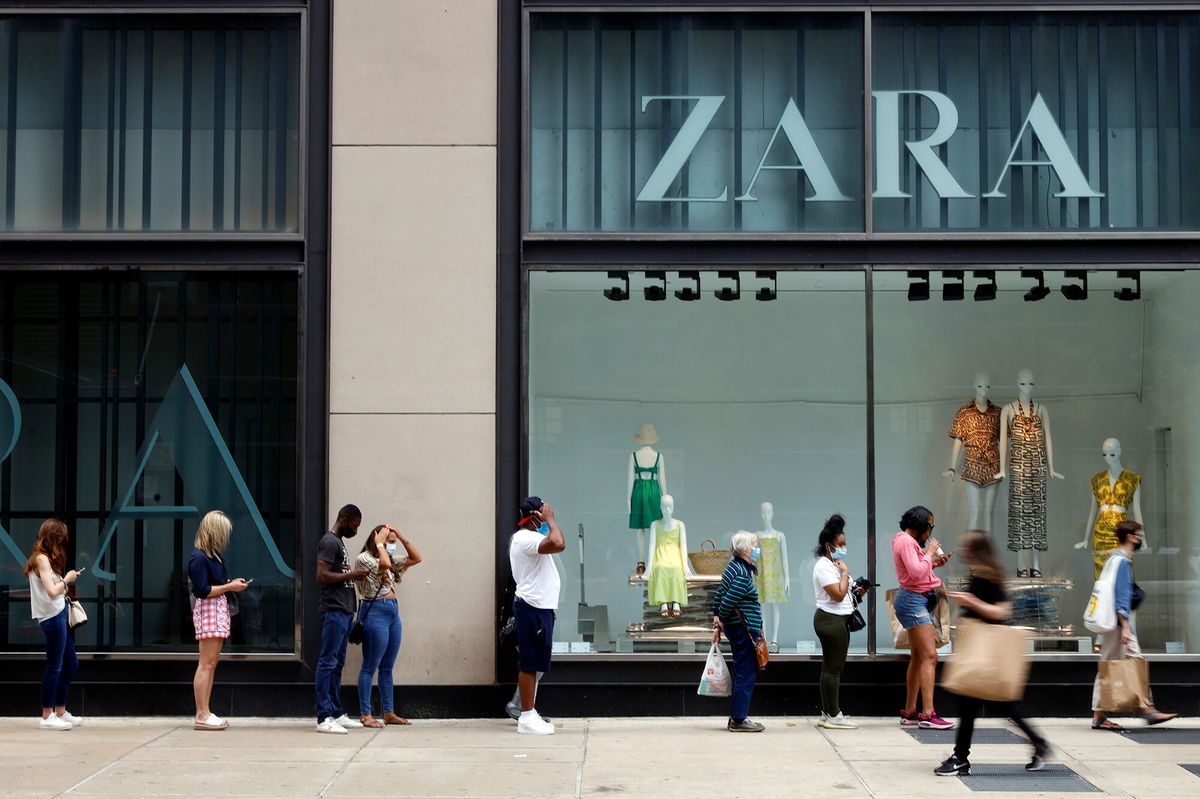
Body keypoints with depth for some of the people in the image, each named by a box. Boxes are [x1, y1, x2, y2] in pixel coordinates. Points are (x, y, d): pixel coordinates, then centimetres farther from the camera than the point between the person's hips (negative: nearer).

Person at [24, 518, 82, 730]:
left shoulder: (45, 559, 16)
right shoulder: (42, 559, -13)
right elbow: (52, 591, -22)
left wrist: (67, 581, 3)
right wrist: (66, 579, -9)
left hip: (60, 615, 10)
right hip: (52, 617, -10)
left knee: (71, 664, 15)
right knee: (54, 666, -4)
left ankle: (60, 712, 24)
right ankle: (47, 716, 3)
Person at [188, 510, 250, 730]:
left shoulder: (212, 555, 14)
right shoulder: (199, 558, -15)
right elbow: (203, 590, -18)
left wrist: (232, 583, 6)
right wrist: (229, 586, -13)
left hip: (219, 609, 10)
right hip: (208, 610, -10)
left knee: (212, 662, 11)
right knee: (207, 663, -9)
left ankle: (204, 713, 14)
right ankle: (202, 715, -7)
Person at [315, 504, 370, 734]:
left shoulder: (339, 542, 21)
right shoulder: (329, 542, -11)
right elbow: (322, 576, -20)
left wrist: (354, 575, 14)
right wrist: (350, 575, -14)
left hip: (344, 611, 10)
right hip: (334, 611, -10)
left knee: (338, 663, 12)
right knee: (328, 662, -10)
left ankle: (337, 714, 16)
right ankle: (324, 718, -11)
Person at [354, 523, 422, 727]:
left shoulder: (392, 560, 17)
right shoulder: (363, 558, -7)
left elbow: (416, 558, 19)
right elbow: (384, 564, -24)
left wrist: (403, 538, 10)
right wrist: (379, 544, -9)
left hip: (393, 613, 8)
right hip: (375, 612, -8)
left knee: (387, 667, 11)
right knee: (370, 666, -5)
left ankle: (389, 713, 15)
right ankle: (365, 715, -2)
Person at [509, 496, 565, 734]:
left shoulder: (526, 538, 18)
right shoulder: (526, 538, -17)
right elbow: (558, 544, -32)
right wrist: (550, 520, -20)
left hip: (538, 607, 11)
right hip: (533, 608, -11)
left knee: (533, 664, 14)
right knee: (529, 664, -7)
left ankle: (529, 714, 20)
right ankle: (527, 718, -3)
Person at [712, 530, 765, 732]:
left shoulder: (733, 567, 13)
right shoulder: (743, 574, -18)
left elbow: (719, 595, 14)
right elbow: (728, 601, -21)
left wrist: (717, 621, 13)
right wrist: (720, 622, -5)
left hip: (735, 629, 10)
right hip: (743, 629, -10)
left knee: (743, 673, 15)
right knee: (747, 674, -4)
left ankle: (736, 718, 19)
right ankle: (738, 720, -1)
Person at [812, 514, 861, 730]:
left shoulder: (834, 565, 19)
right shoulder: (824, 567, -14)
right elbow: (838, 594, -22)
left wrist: (856, 592, 8)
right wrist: (845, 573, -12)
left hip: (839, 620, 11)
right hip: (830, 620, -11)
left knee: (832, 668, 11)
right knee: (833, 667, -8)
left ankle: (828, 714, 16)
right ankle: (833, 715, -5)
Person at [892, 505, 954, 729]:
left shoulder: (909, 541, 19)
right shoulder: (905, 542, -14)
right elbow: (916, 573, -24)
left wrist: (933, 564, 11)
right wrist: (929, 553, -12)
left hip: (917, 601, 11)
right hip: (914, 600, -11)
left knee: (918, 657, 13)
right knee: (930, 657, -16)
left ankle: (909, 713, 17)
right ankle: (928, 715, -20)